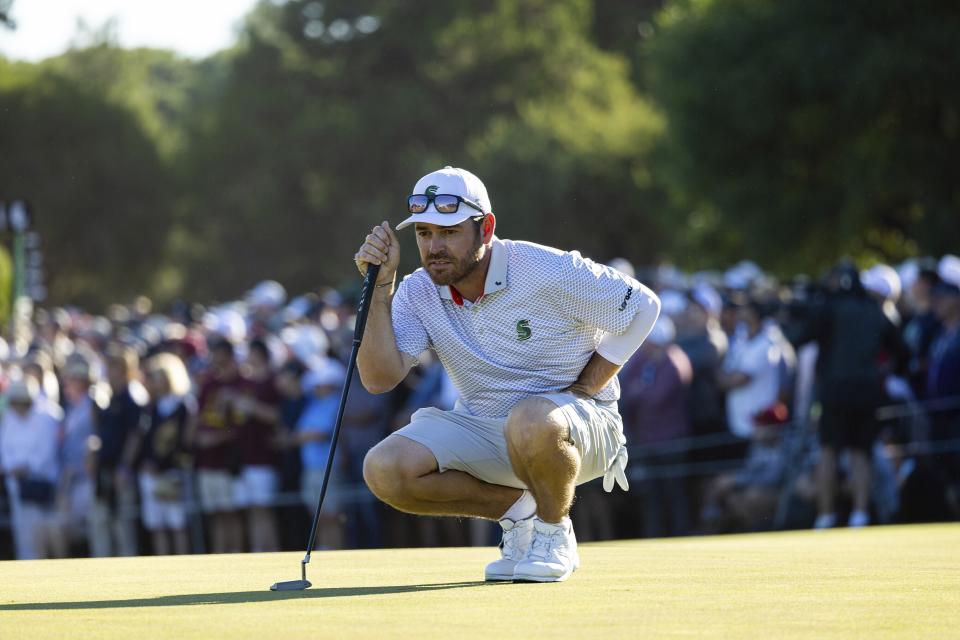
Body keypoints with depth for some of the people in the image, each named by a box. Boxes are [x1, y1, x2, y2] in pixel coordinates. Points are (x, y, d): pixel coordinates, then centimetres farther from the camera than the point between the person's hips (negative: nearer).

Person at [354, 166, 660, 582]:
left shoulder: (549, 272, -18)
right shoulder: (418, 292, -6)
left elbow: (643, 306, -8)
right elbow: (379, 379, -17)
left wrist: (585, 387, -11)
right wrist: (381, 287, -22)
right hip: (482, 431, 5)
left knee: (531, 421, -42)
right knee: (384, 470, -20)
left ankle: (555, 532, -10)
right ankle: (519, 509, 0)